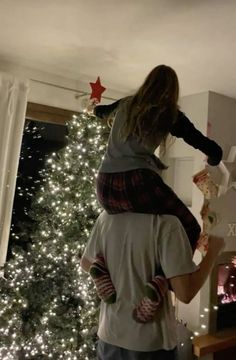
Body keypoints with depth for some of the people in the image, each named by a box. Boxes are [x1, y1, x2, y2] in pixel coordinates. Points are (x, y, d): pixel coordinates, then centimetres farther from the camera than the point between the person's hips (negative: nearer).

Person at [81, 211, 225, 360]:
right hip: (151, 342, -4)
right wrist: (214, 248, -9)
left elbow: (86, 264, 6)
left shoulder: (106, 216, -6)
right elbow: (185, 293, -22)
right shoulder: (165, 222, -21)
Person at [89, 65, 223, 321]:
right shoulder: (170, 114, 6)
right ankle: (160, 283, -9)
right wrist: (212, 159, 28)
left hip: (105, 187, 6)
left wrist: (108, 112, 63)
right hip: (137, 183, -5)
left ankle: (104, 264, 8)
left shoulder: (125, 105, 18)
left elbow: (99, 112, 41)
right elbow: (214, 151, 5)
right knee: (190, 229, 14)